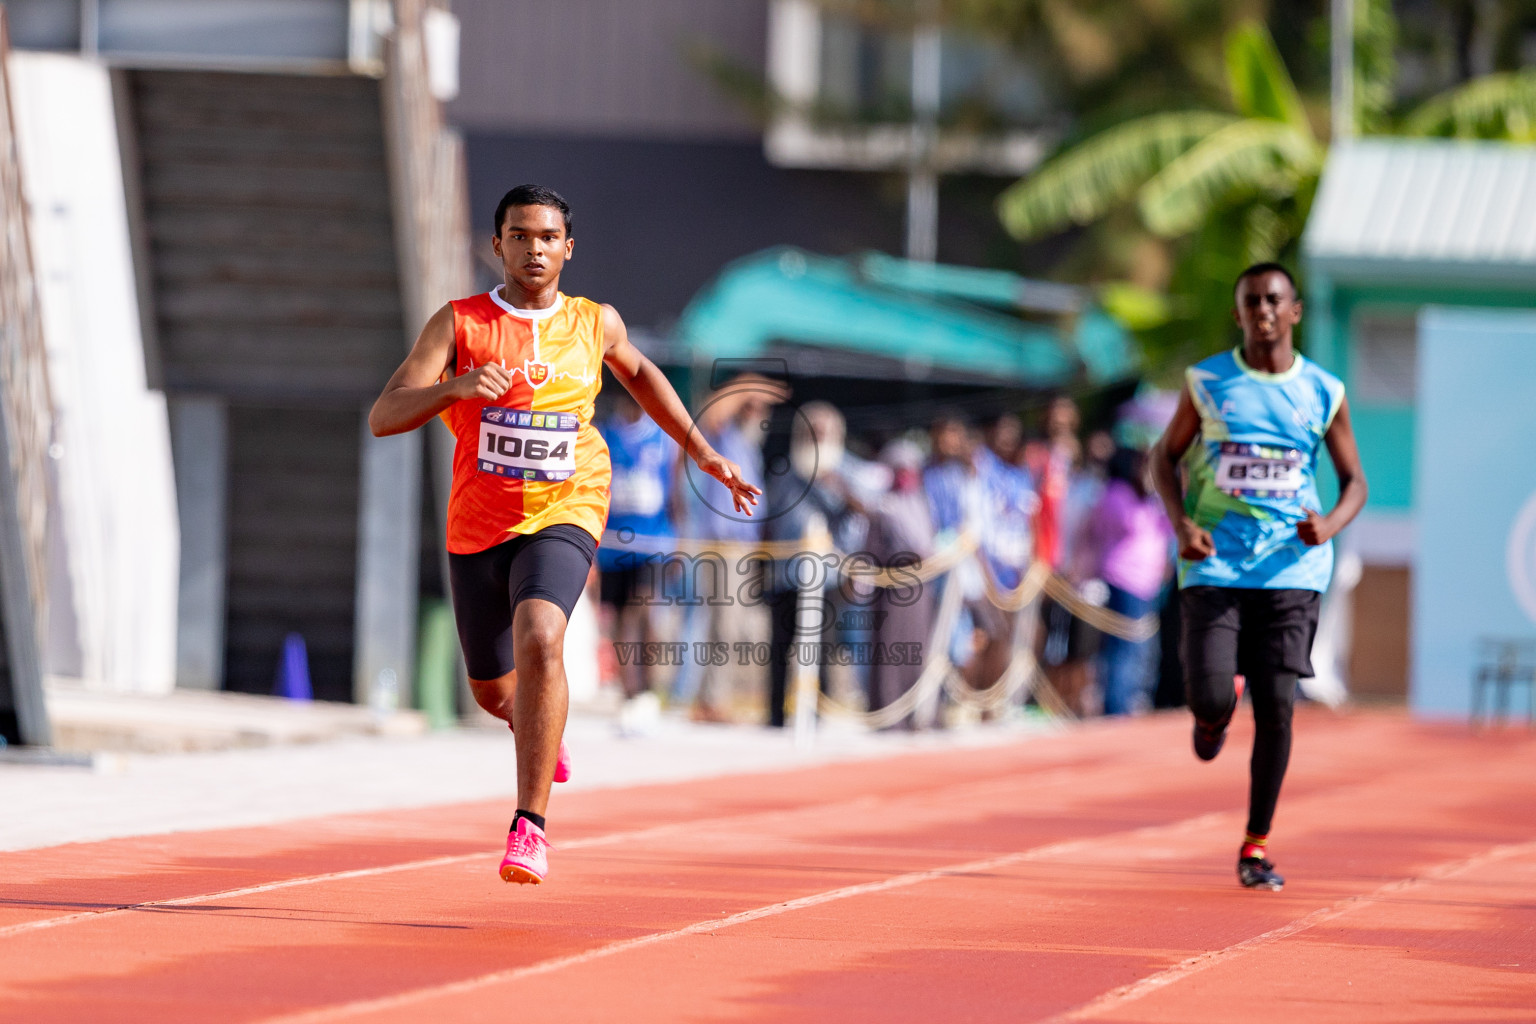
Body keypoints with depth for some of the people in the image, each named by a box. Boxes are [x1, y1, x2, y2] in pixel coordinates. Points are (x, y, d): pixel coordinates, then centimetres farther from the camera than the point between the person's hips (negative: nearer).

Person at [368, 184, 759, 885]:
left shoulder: (595, 324, 3)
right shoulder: (458, 324, -5)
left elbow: (636, 370, 26)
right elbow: (382, 418, -13)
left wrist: (702, 451, 25)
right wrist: (455, 387, -32)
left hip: (562, 516, -1)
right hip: (477, 528, 1)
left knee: (539, 638, -30)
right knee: (494, 694, 13)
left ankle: (530, 825, -29)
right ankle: (541, 729, 54)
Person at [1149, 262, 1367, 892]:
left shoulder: (1324, 392, 4)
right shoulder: (1207, 382, 2)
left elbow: (1354, 480, 11)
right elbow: (1166, 457, 11)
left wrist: (1330, 525, -11)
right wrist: (1180, 522, -8)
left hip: (1291, 569, 1)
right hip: (1214, 566, 0)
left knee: (1276, 708, -6)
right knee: (1210, 698, -13)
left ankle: (1257, 845, 7)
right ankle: (1212, 714, 27)